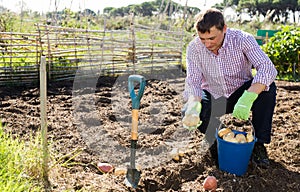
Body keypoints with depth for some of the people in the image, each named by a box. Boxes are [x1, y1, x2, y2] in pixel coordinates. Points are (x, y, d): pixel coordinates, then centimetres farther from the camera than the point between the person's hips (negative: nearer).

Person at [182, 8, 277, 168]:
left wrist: (247, 98, -51)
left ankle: (259, 143, -15)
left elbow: (267, 68, -35)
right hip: (213, 98, 1)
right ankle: (215, 137, 6)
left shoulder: (242, 39, -23)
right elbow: (193, 83, -20)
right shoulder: (194, 48, -17)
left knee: (268, 87, -30)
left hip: (240, 93, -1)